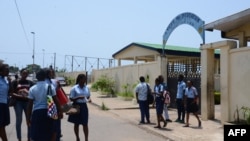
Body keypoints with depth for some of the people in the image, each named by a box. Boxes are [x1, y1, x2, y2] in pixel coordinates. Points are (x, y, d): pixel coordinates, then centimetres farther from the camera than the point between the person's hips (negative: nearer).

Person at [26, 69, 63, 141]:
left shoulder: (32, 89, -1)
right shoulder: (50, 87, -3)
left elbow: (30, 105, -1)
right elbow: (56, 101, -3)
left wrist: (28, 118, 6)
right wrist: (59, 111, 7)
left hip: (37, 113, 0)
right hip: (48, 112, 0)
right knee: (51, 134, 15)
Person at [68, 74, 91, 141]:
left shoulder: (87, 88, 4)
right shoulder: (74, 88, -8)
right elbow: (71, 98, -8)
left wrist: (89, 99, -7)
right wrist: (78, 97, -24)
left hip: (84, 106, 3)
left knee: (85, 124, 3)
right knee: (76, 124, 11)